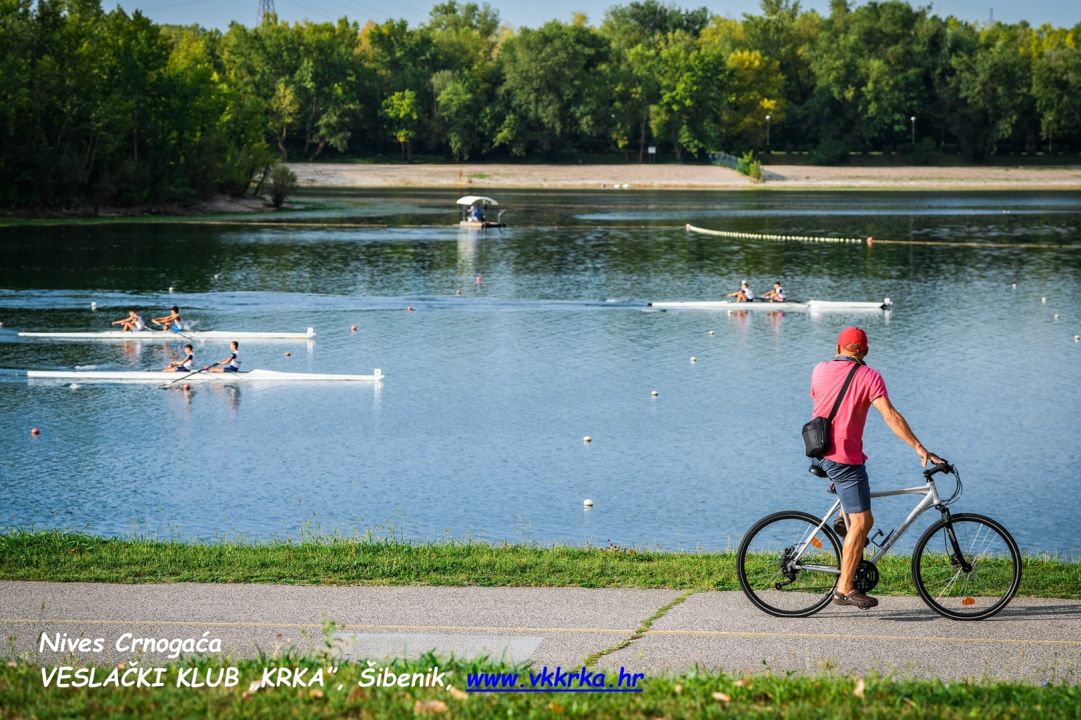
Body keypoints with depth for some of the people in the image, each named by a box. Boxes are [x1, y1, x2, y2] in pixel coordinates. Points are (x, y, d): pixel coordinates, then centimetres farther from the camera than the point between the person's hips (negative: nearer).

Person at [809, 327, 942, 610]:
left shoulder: (819, 370, 6)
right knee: (862, 523, -3)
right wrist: (919, 447, -15)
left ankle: (844, 520, 23)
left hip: (817, 452, 7)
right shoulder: (869, 377, -8)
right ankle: (845, 589, -7)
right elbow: (890, 416, -16)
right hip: (845, 456, -6)